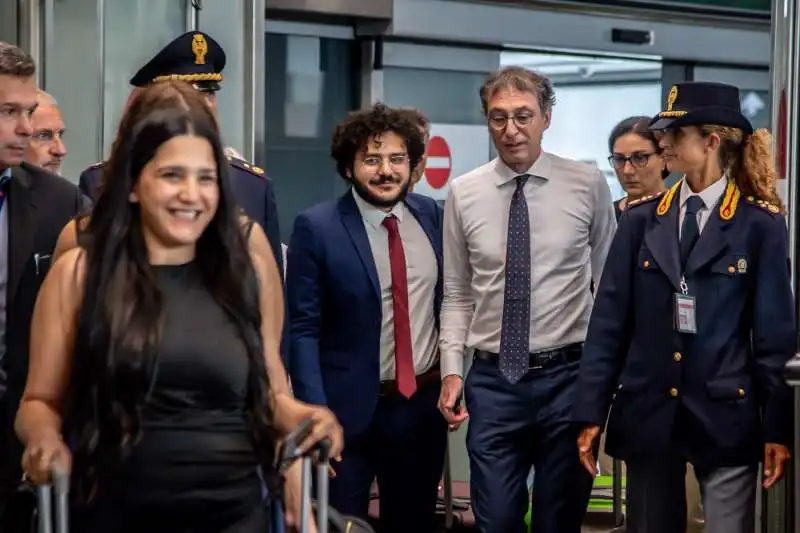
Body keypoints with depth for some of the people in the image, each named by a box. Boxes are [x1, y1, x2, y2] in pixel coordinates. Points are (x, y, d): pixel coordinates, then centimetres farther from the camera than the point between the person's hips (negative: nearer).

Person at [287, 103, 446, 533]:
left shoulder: (432, 216, 3)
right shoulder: (317, 228, -10)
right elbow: (302, 329, -11)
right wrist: (316, 414, -17)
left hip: (423, 402, 4)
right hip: (350, 407, -4)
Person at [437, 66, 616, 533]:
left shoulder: (588, 185, -2)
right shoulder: (463, 193, 3)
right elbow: (458, 296, 8)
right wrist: (452, 371, -2)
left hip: (567, 376, -1)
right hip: (492, 380, 1)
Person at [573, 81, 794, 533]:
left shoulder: (761, 224, -3)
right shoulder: (641, 219, 5)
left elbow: (776, 331, -3)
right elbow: (610, 321, 4)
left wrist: (777, 427, -7)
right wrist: (591, 412, 0)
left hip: (725, 416, -3)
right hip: (647, 413, 3)